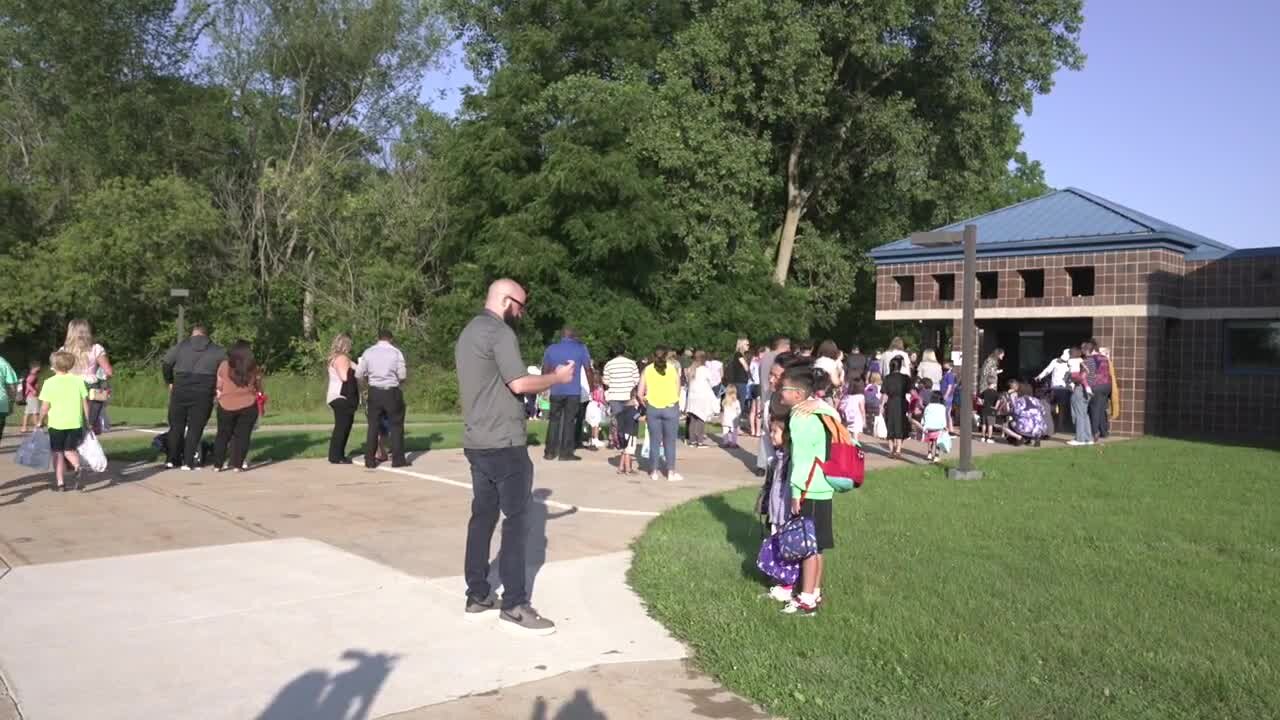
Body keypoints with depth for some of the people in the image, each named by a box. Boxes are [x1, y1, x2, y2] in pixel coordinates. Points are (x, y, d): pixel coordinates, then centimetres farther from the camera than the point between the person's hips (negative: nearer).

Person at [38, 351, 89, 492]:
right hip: (75, 423, 2)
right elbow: (85, 403, 2)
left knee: (57, 453, 10)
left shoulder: (50, 383, -7)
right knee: (70, 450, 16)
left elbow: (45, 406, -6)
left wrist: (41, 421, 9)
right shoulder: (78, 380, 0)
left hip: (56, 424, -2)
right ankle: (78, 467, -13)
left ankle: (60, 483, 9)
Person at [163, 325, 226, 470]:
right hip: (203, 393, -1)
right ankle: (188, 462, 0)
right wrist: (218, 387, 10)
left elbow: (165, 364, 3)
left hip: (180, 391, 1)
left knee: (176, 425, 13)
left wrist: (170, 382, 15)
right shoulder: (217, 351, 6)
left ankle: (172, 459, 13)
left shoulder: (181, 346, 6)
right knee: (195, 427, 3)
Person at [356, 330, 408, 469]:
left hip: (374, 392, 3)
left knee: (373, 425, 8)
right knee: (396, 425, 5)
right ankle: (398, 459, 3)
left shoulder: (368, 352, 3)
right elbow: (403, 376, -4)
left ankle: (370, 460, 8)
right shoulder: (396, 352, -4)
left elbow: (359, 375, 3)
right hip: (392, 392, -3)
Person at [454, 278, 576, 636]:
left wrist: (540, 381, 20)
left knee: (483, 516, 12)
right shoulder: (499, 332, -14)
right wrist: (557, 377, -6)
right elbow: (519, 383, -22)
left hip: (476, 442, 10)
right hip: (503, 444, -10)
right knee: (516, 519, -5)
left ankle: (477, 598, 17)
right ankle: (514, 607, -2)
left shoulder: (469, 332, 18)